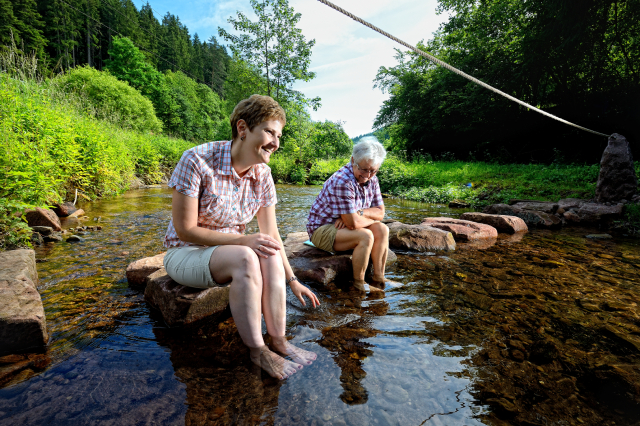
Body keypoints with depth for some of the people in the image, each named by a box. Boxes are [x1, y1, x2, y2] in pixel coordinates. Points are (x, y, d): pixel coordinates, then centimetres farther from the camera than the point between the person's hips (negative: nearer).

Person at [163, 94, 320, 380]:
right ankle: (257, 351, -20)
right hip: (185, 253, -4)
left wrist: (291, 280, -2)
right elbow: (184, 229, -21)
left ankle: (278, 341, -16)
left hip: (228, 252, 5)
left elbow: (270, 233, -2)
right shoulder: (197, 161, -23)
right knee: (245, 258, -34)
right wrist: (244, 241, -28)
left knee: (270, 256, -27)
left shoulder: (262, 174, -7)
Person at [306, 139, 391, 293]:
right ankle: (358, 284, -11)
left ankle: (379, 277, -4)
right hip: (322, 229, -8)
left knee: (382, 230, -11)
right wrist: (370, 218, -10)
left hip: (343, 227, 8)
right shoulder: (342, 181, -29)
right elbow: (352, 223, -30)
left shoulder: (371, 179, 0)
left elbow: (380, 212, 1)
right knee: (366, 236, -28)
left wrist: (359, 213, -19)